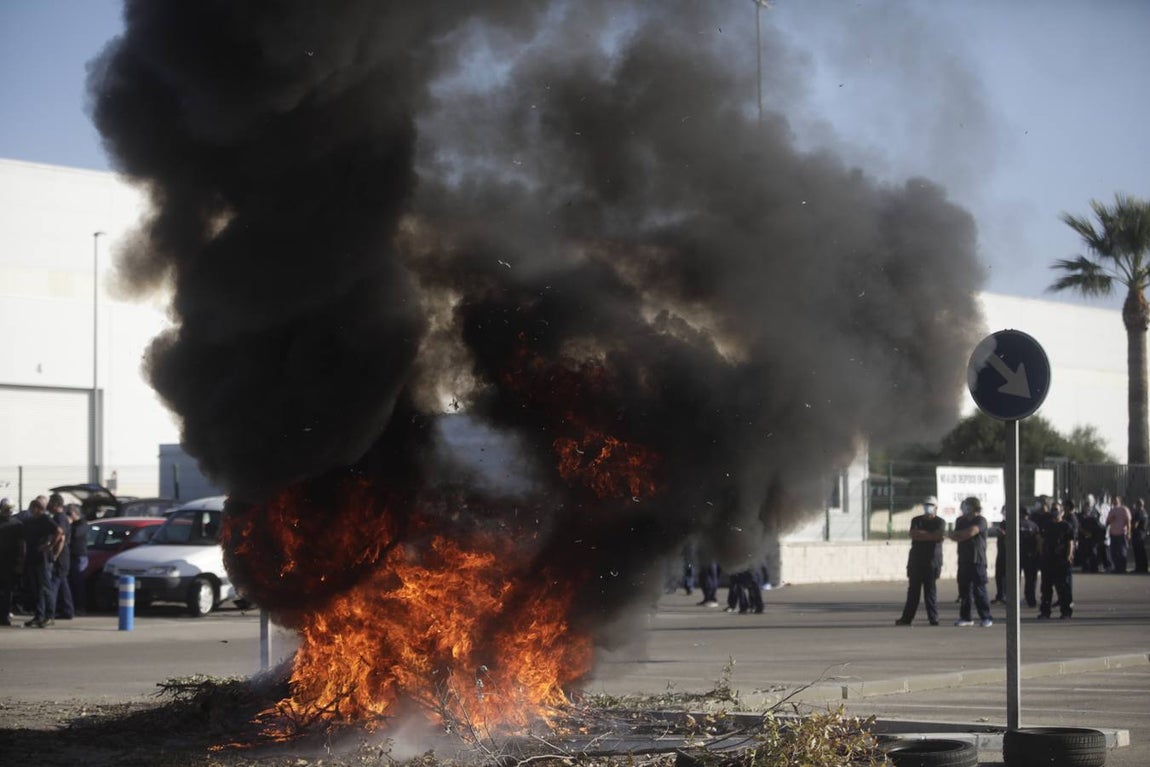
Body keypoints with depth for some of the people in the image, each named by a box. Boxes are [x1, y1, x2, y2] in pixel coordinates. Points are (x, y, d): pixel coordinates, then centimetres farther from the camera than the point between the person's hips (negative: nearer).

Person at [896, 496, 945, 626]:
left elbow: (940, 535, -14)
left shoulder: (939, 522, 4)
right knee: (913, 590, 4)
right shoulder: (916, 520, 13)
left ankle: (933, 619, -3)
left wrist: (921, 534, -8)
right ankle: (906, 618, 6)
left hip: (932, 561, -3)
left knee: (930, 591, -6)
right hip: (916, 560, 3)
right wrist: (931, 535, -7)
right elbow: (913, 534, -5)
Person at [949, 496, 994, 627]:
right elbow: (954, 538, 7)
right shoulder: (961, 520, 16)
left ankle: (985, 617, -5)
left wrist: (957, 534, -3)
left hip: (977, 560, -6)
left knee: (979, 589, -8)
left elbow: (971, 531, -18)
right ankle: (965, 617, 11)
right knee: (964, 589, 4)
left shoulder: (980, 520, -3)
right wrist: (964, 536, -12)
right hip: (963, 560, 6)